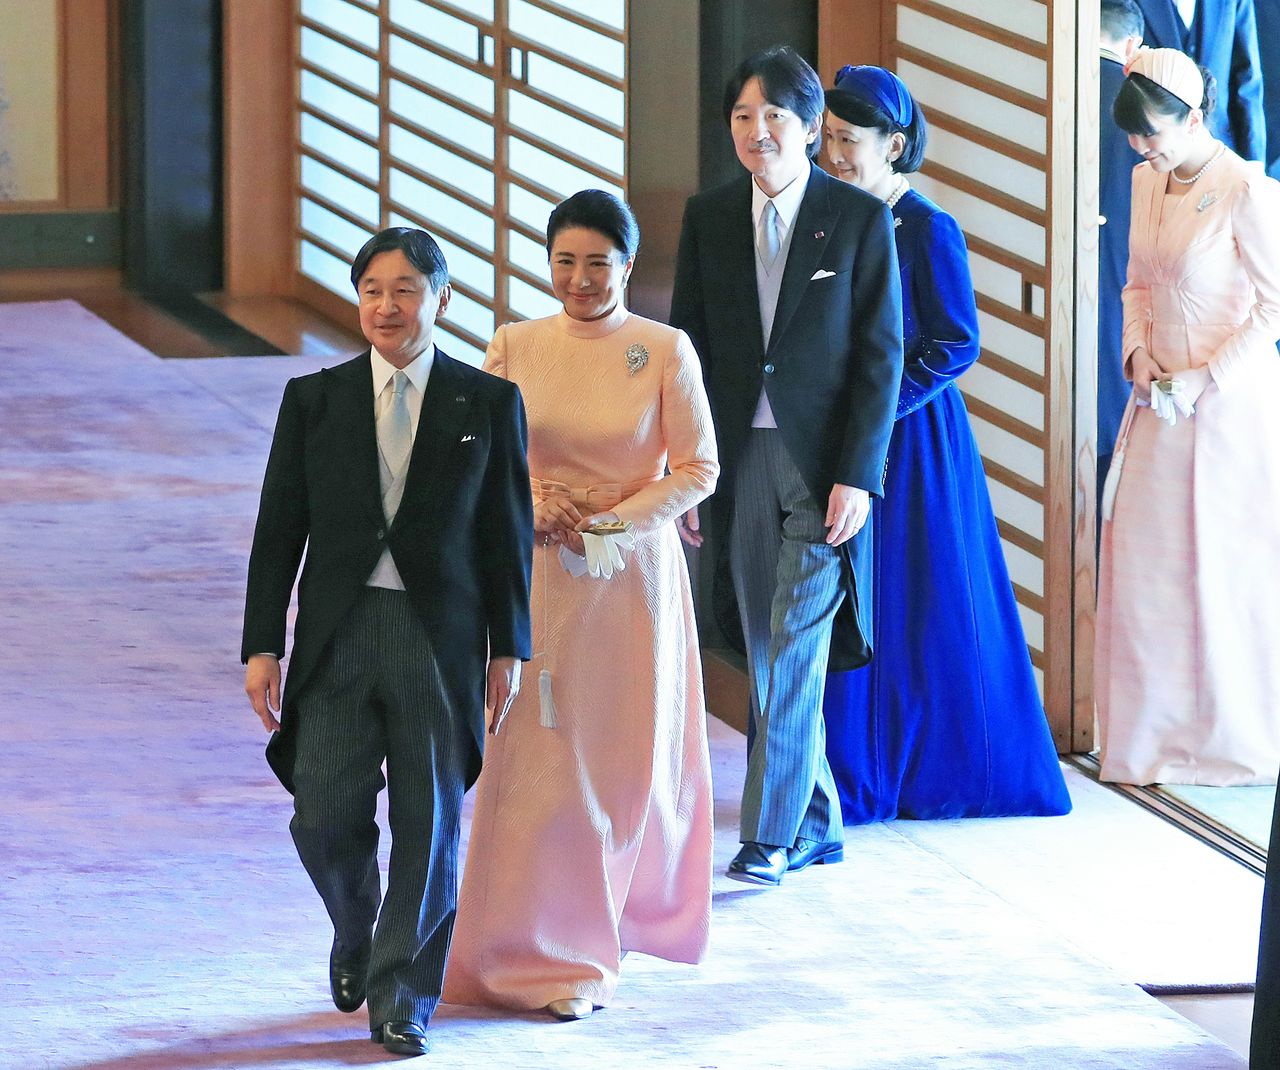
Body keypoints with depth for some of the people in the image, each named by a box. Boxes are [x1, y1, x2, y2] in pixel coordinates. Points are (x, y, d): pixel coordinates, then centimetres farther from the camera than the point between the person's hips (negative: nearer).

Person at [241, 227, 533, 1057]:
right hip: (337, 635, 1)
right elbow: (280, 530, 5)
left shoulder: (489, 404, 2)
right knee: (326, 816, -4)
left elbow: (508, 532, 4)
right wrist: (264, 646, 1)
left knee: (430, 819, 1)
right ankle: (357, 938, 27)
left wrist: (508, 648, 2)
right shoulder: (314, 400, 4)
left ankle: (404, 994, 14)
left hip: (440, 637, -1)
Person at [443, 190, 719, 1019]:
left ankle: (622, 908, 34)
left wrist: (618, 519, -14)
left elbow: (697, 469, -3)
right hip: (538, 578, 0)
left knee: (628, 756, 8)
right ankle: (551, 955, 5)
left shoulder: (665, 352, -4)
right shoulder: (515, 347, 0)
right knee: (538, 757, -3)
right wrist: (531, 504, -13)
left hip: (631, 576, 0)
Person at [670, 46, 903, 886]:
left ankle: (771, 833, -10)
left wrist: (859, 475, -12)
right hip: (741, 461, 4)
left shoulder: (860, 219, -5)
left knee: (796, 644, -11)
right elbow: (691, 347, 9)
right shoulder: (710, 217, 6)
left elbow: (881, 355, -5)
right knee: (770, 651, 8)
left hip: (823, 462, -4)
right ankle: (818, 823, 18)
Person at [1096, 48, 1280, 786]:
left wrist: (1207, 380, -15)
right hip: (1162, 400, 7)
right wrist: (1139, 352, 1)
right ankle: (1158, 734, 17)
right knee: (1146, 559, 8)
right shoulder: (1148, 182, 6)